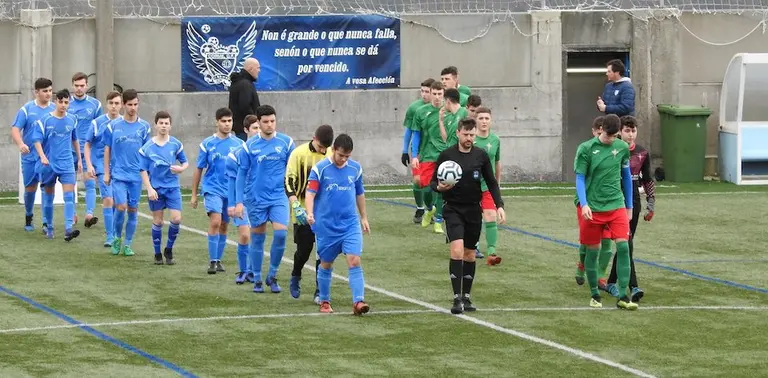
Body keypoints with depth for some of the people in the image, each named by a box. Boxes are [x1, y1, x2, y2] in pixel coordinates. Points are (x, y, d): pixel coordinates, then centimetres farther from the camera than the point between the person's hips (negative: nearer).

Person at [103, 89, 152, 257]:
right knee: (121, 207, -13)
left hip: (136, 175, 2)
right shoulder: (113, 126, 1)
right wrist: (106, 173, 4)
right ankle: (117, 238, 10)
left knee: (133, 210, 3)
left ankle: (128, 244, 15)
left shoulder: (144, 126, 4)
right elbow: (107, 149, 7)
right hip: (118, 174, -2)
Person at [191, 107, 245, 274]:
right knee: (215, 222, -17)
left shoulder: (239, 144, 4)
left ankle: (218, 260, 22)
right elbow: (199, 170, 6)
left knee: (224, 226, 10)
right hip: (213, 189, -3)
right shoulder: (207, 144, 0)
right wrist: (194, 195, 7)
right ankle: (212, 261, -13)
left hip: (232, 190, 3)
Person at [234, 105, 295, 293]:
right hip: (255, 198, 0)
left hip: (279, 197, 0)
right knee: (257, 239, 6)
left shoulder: (285, 142, 1)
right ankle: (257, 279, 17)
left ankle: (272, 276, 2)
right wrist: (239, 202, -1)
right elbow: (242, 174, 3)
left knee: (281, 233, -15)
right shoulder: (249, 146, -1)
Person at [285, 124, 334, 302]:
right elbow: (289, 181, -11)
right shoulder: (299, 153, -8)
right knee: (304, 249, 1)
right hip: (303, 213, -2)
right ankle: (295, 277, 30)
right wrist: (296, 207, -21)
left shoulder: (332, 155, 2)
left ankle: (320, 291, 4)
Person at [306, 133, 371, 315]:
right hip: (327, 226, -2)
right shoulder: (320, 169, -8)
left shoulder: (355, 168, 4)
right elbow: (310, 192, -14)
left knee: (354, 261, -13)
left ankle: (358, 302, -18)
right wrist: (310, 213, -31)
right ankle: (324, 301, 28)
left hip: (351, 225, 2)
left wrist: (364, 218, 21)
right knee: (326, 264, 11)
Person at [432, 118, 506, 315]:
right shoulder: (446, 155, -4)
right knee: (457, 250, -17)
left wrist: (499, 205, 0)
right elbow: (433, 182, 1)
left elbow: (491, 183, 10)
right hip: (453, 209, -3)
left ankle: (466, 297, 20)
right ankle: (457, 298, -16)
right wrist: (439, 187, -22)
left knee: (470, 255, 10)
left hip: (474, 210, 3)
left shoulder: (481, 156, 3)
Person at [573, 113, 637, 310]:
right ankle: (595, 295, 21)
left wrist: (629, 206, 19)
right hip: (592, 208, -2)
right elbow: (580, 179, -5)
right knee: (593, 250, 5)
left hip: (616, 205, 2)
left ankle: (623, 296, -8)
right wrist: (584, 204, -18)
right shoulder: (586, 149, -6)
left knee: (623, 246, -11)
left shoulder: (622, 147, 5)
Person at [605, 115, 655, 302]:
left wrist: (651, 203, 13)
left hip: (634, 203, 5)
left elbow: (647, 180, 16)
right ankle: (633, 287, -19)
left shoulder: (642, 153, 7)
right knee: (626, 244, -14)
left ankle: (611, 282, 25)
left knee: (624, 245, 10)